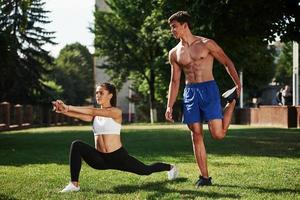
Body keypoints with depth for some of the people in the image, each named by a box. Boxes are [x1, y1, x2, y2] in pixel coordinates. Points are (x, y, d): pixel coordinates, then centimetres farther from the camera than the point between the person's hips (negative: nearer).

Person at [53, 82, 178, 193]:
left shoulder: (116, 112, -12)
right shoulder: (94, 115, 5)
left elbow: (93, 111, -26)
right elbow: (79, 115, -15)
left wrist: (69, 107, -30)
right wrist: (64, 110, -34)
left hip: (118, 156, -4)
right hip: (100, 158, 4)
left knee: (145, 170, 14)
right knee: (76, 145, -22)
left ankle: (170, 167, 48)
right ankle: (74, 184, -20)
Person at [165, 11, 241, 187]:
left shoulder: (206, 44, -2)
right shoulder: (174, 53, 10)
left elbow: (227, 62, 4)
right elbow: (175, 81, 14)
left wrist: (238, 84, -3)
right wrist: (170, 106, 8)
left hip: (209, 89, -4)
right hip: (190, 93, 4)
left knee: (218, 134, -10)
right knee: (196, 135, 1)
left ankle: (232, 102, 18)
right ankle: (205, 177, 8)